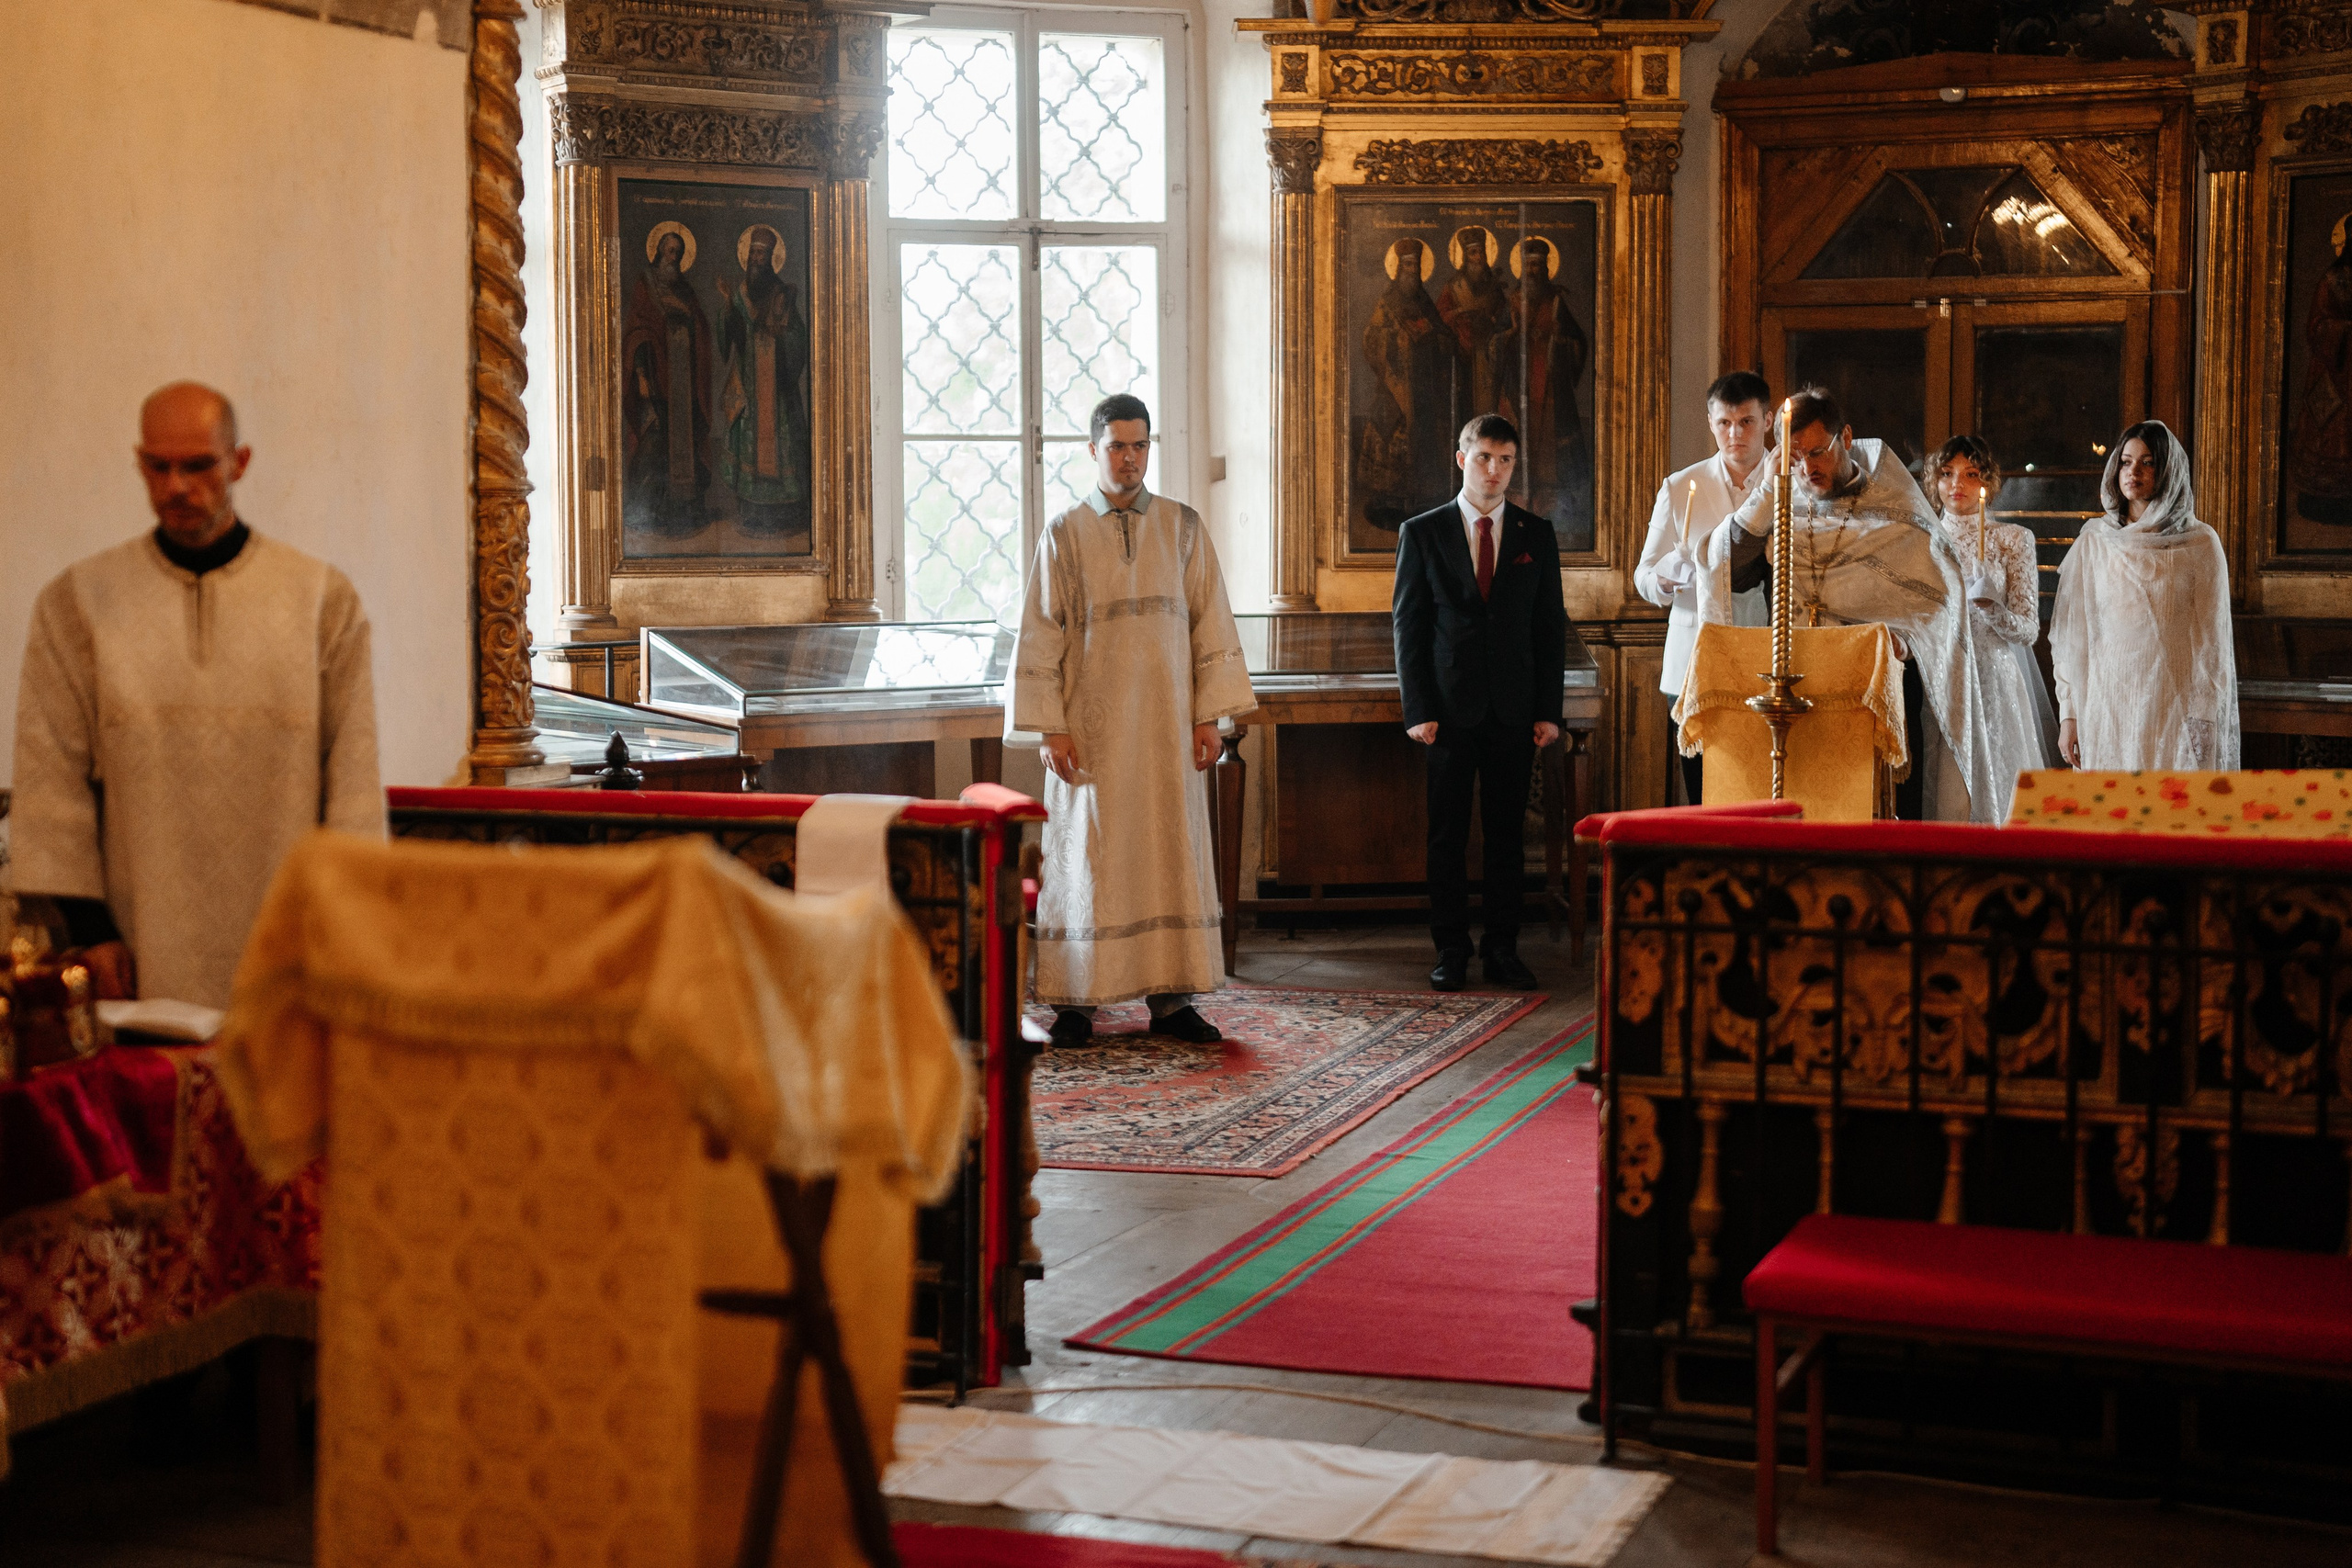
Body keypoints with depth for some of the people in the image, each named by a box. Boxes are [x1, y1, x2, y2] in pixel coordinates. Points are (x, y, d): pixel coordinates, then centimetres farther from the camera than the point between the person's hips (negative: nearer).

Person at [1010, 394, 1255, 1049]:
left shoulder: (1183, 528, 6)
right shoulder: (1063, 535, 1)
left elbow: (1210, 622, 5)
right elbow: (1040, 638, -1)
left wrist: (1209, 716, -1)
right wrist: (1049, 727, -8)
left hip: (1167, 724, 2)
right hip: (1091, 726, -2)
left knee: (1172, 855, 3)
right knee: (1085, 859, 0)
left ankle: (1171, 999, 9)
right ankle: (1074, 1000, 7)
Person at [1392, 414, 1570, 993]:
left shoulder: (1537, 535, 8)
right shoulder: (1422, 533, 3)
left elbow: (1550, 626, 9)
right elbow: (1407, 625, 1)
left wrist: (1548, 709, 1)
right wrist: (1418, 709, -7)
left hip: (1514, 708, 2)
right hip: (1449, 707, -1)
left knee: (1508, 834, 5)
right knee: (1447, 835, 2)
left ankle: (1503, 948, 13)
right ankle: (1451, 951, 10)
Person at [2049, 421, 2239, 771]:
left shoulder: (2200, 543, 1)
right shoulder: (2094, 539, 6)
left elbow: (2210, 640, 1)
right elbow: (2072, 635, 7)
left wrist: (2203, 722, -5)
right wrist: (2069, 714, 2)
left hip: (2173, 706, -2)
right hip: (2107, 700, 2)